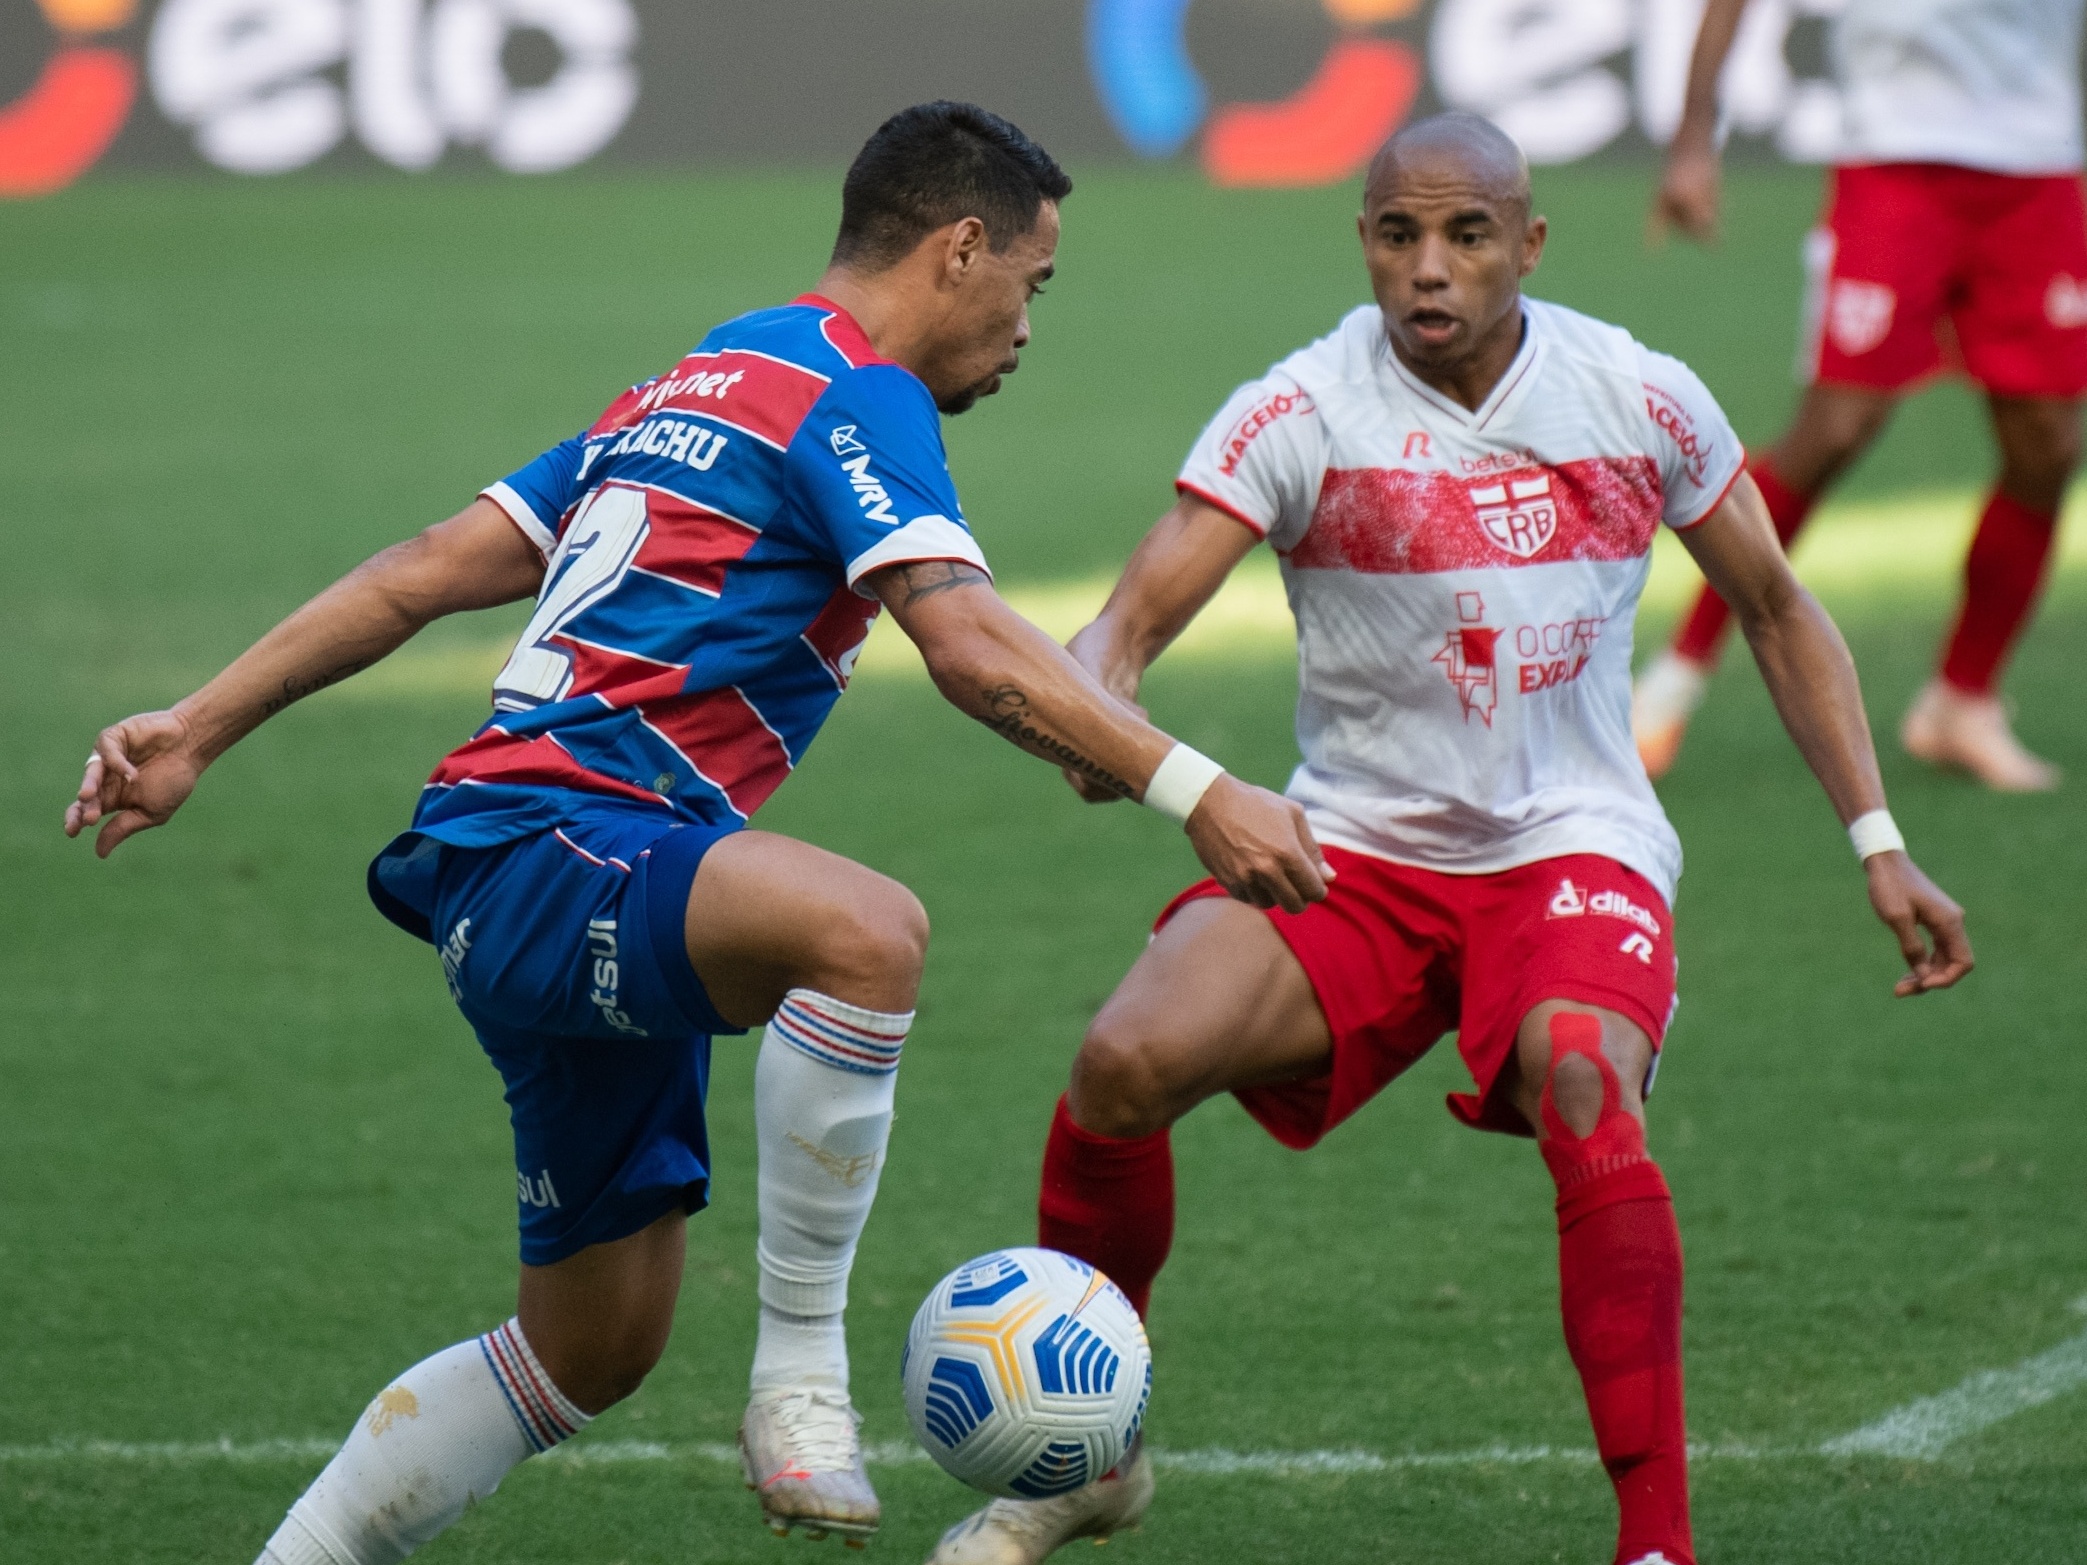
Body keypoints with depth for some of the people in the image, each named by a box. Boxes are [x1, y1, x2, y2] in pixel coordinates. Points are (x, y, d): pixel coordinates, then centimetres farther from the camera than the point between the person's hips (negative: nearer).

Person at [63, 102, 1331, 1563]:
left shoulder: (690, 391, 24)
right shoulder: (853, 390, -5)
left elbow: (426, 569, 22)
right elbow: (974, 649, -19)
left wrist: (195, 730, 21)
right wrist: (1194, 790, -22)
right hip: (550, 851, -10)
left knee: (593, 1350, 15)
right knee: (868, 931, -36)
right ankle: (801, 1376, -29)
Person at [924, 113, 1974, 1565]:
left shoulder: (1642, 400, -2)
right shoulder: (1302, 413, -8)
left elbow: (1778, 610, 13)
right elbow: (1136, 614, -15)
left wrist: (1879, 846, 7)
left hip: (1574, 847, -1)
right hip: (1356, 847, 1)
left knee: (1581, 1082, -34)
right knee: (1127, 1061, -23)